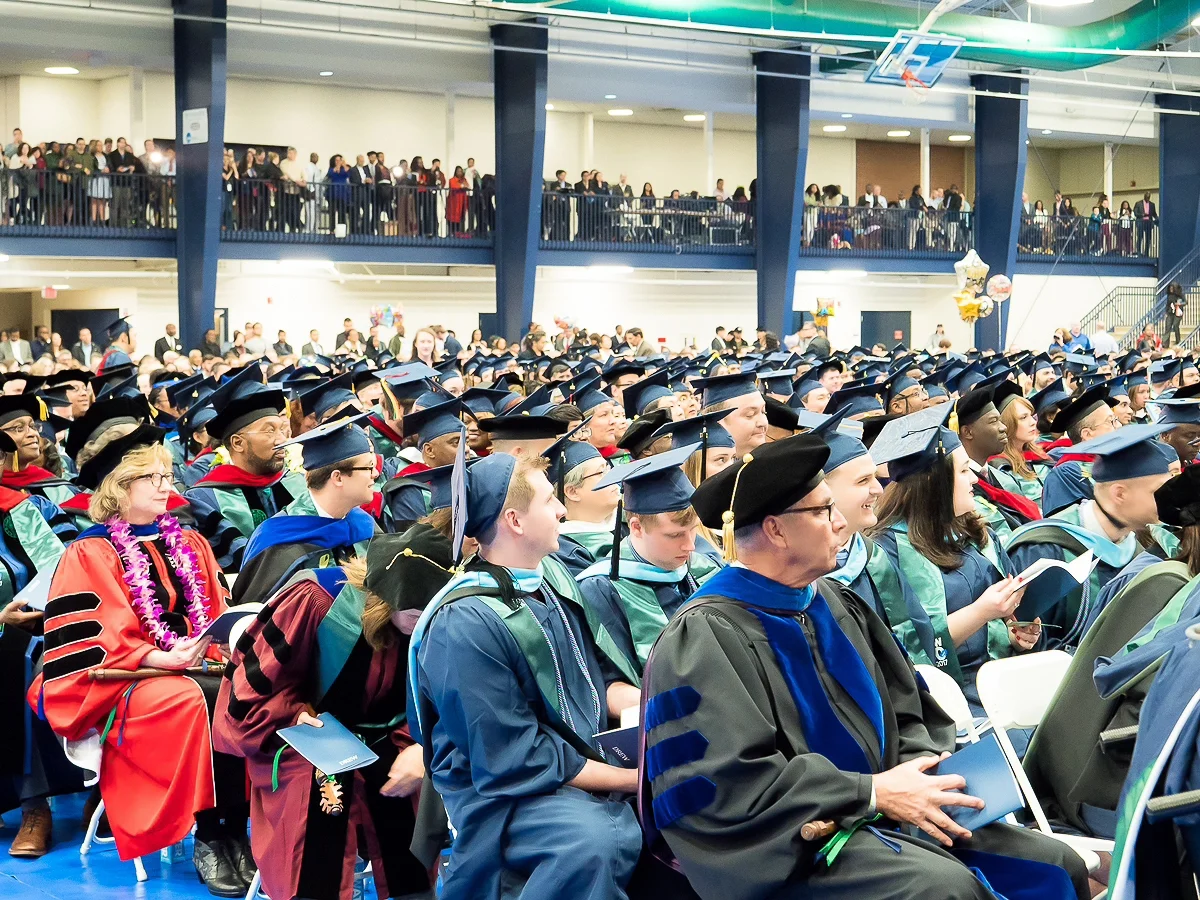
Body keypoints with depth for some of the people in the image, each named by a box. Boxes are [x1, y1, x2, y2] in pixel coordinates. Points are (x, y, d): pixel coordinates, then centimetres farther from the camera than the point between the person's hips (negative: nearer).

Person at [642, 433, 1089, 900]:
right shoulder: (706, 637, -14)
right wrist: (872, 792, -18)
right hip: (791, 843, -8)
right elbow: (733, 782, -21)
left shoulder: (835, 603, 11)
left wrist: (922, 773, -8)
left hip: (877, 810, 8)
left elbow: (904, 716, 15)